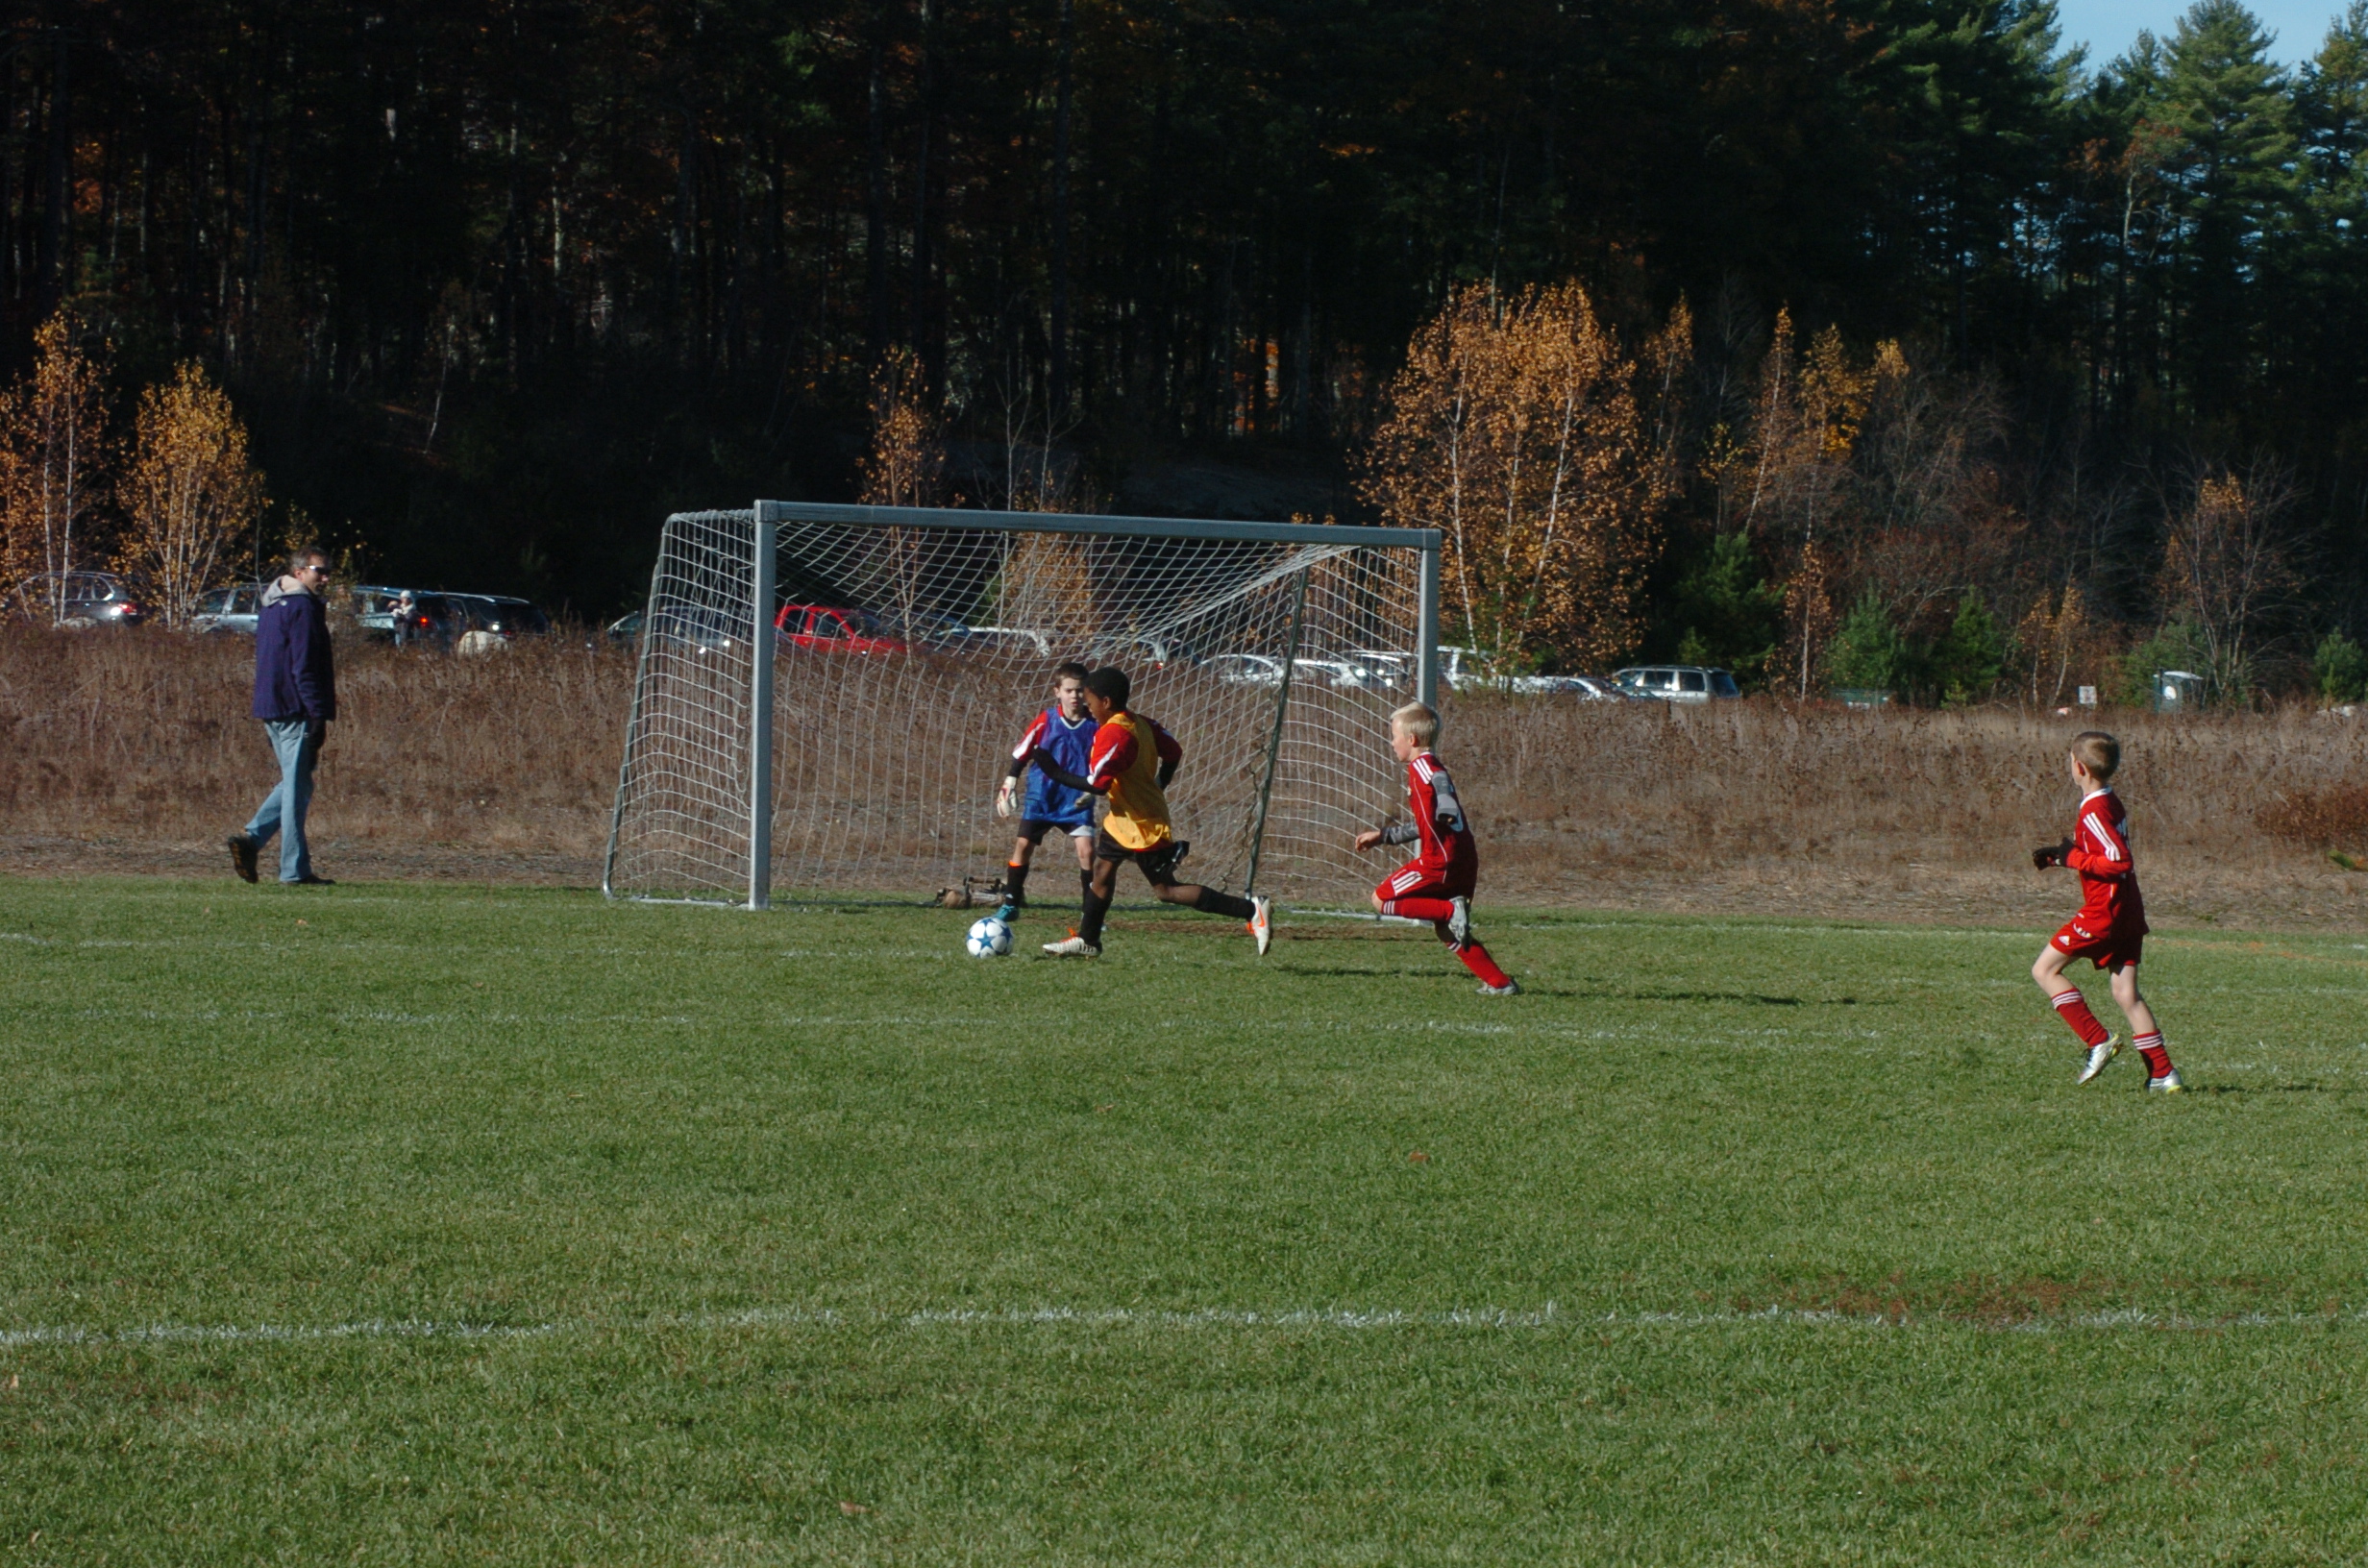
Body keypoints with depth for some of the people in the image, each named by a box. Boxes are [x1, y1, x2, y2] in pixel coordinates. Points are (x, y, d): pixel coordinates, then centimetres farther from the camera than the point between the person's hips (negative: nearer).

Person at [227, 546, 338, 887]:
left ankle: (251, 836, 4)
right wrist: (319, 716, -18)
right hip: (296, 711, -9)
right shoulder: (303, 608, -12)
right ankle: (295, 869, -2)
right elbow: (305, 669, -18)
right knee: (297, 787, -4)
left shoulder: (273, 607, 18)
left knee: (294, 783, 18)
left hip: (271, 710, 9)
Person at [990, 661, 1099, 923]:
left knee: (1086, 850, -13)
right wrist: (1009, 784, 2)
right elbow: (1021, 752, 4)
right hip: (1042, 796, 1)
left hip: (1076, 801, -1)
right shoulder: (1046, 720, -4)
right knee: (1023, 845, -1)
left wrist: (1090, 791, -17)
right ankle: (1011, 904, 12)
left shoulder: (1093, 726, -6)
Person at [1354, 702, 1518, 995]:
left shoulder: (1421, 767, -5)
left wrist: (1446, 811, -44)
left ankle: (1451, 911, -13)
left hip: (1441, 860, -10)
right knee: (1447, 930, 19)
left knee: (1382, 900, -2)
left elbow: (1441, 782, -28)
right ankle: (1500, 983, 12)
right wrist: (1383, 835, 38)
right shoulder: (1434, 769, 24)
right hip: (1464, 860, 10)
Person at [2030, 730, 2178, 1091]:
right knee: (2126, 993, 9)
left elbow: (2120, 861, -24)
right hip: (2128, 911, 9)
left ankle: (2098, 1041, -6)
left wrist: (2072, 857, -16)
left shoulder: (2095, 811, -17)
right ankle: (2163, 1073, 3)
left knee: (2045, 969, 1)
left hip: (2104, 911, -9)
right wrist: (2059, 854, 15)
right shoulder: (2113, 804, 13)